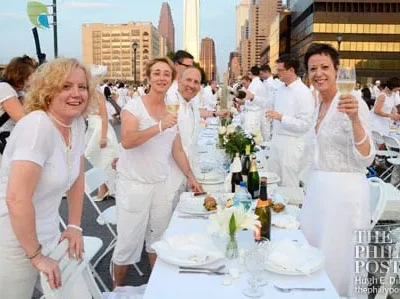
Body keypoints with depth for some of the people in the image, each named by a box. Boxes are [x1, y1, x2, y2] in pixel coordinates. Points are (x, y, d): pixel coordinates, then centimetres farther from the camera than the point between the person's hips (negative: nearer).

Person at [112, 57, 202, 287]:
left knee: (159, 239, 14)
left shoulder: (172, 111, 7)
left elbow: (177, 149, 14)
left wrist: (191, 177, 12)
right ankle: (117, 289, 23)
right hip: (134, 185, -5)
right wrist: (159, 127, -32)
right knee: (129, 242, 2)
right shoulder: (134, 106, -10)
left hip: (162, 184, 5)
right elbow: (127, 141, -25)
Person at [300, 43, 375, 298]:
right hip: (318, 190, 8)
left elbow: (365, 159, -22)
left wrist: (354, 119, -37)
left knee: (336, 263, 3)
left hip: (344, 192, -8)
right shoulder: (319, 105, 9)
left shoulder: (352, 103, -13)